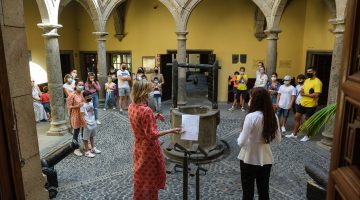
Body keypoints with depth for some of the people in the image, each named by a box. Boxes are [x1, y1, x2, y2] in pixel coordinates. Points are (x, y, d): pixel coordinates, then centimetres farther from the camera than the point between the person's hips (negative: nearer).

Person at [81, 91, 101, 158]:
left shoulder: (91, 103, 8)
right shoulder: (83, 105, -16)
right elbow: (82, 115, -18)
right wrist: (85, 123, -24)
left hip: (93, 123, 8)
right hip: (88, 124, -8)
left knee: (92, 136, 21)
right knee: (86, 138, 4)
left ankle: (93, 148, 34)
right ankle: (86, 152, 13)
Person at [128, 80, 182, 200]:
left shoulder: (131, 107, -2)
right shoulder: (146, 110, -28)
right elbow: (152, 135, -25)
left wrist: (153, 117, 5)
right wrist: (170, 131, -20)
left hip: (138, 147, 8)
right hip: (148, 148, -8)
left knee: (140, 175, 24)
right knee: (150, 176, 12)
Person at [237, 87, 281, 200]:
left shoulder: (251, 117, -23)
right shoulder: (273, 116, -5)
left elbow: (241, 143, -21)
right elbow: (278, 140, 5)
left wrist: (240, 136, -1)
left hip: (249, 159, -5)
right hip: (266, 160, 5)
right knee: (264, 191, 20)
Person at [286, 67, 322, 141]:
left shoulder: (317, 82, -16)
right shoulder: (306, 80, 10)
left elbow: (316, 95, -24)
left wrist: (305, 94, -13)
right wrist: (309, 94, -11)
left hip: (311, 105, -7)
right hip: (302, 103, 7)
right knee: (297, 117, 10)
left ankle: (307, 136, 22)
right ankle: (294, 134, 22)